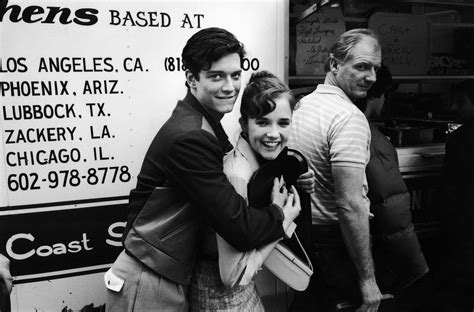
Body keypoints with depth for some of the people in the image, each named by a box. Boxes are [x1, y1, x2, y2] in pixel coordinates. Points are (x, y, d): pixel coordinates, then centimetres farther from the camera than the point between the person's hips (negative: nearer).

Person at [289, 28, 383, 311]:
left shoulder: (301, 104, 6)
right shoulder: (350, 117, -21)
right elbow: (350, 205, -27)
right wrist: (368, 280, -21)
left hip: (301, 235, 8)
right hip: (336, 242, -8)